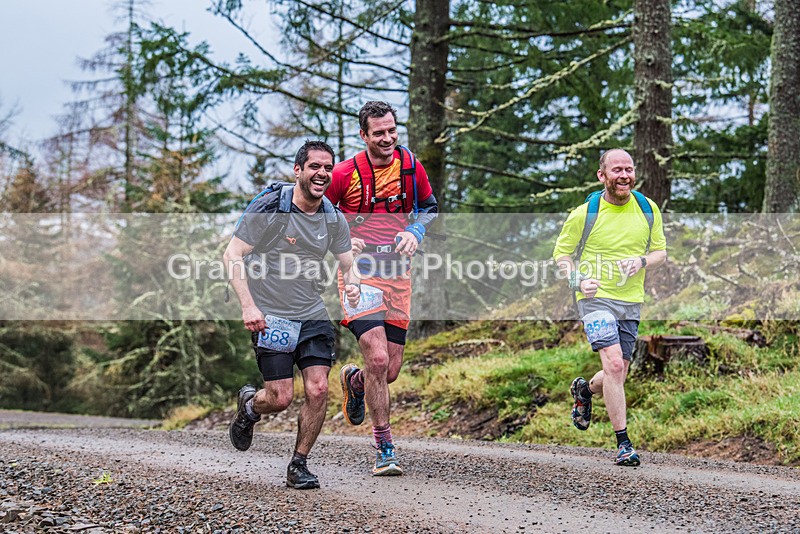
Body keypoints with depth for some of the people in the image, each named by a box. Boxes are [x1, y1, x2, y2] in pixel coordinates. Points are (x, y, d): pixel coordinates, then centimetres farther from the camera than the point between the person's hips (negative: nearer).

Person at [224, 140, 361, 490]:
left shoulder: (334, 219, 3)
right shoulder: (270, 207, -12)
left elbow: (349, 266, 9)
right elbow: (232, 255, -12)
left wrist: (352, 284, -16)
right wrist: (248, 305, -21)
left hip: (313, 316, 4)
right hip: (269, 316, -4)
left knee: (318, 390, -8)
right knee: (281, 398, -8)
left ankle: (298, 465, 9)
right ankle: (249, 405, 29)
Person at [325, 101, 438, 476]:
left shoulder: (410, 166, 0)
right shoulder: (345, 174, -9)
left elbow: (429, 206, 17)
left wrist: (415, 232, -2)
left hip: (397, 274, 4)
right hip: (359, 271, -4)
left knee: (391, 371, 4)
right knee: (378, 359, -19)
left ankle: (354, 381, 42)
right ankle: (385, 448, -5)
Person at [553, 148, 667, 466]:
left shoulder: (648, 209, 3)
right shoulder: (584, 213, -7)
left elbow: (661, 252, 11)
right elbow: (561, 252, 3)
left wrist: (641, 262, -11)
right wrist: (577, 281, -16)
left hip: (631, 302, 4)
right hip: (596, 297, -4)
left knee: (617, 377, 11)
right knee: (614, 364, -21)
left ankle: (585, 390, 47)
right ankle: (623, 443, -14)